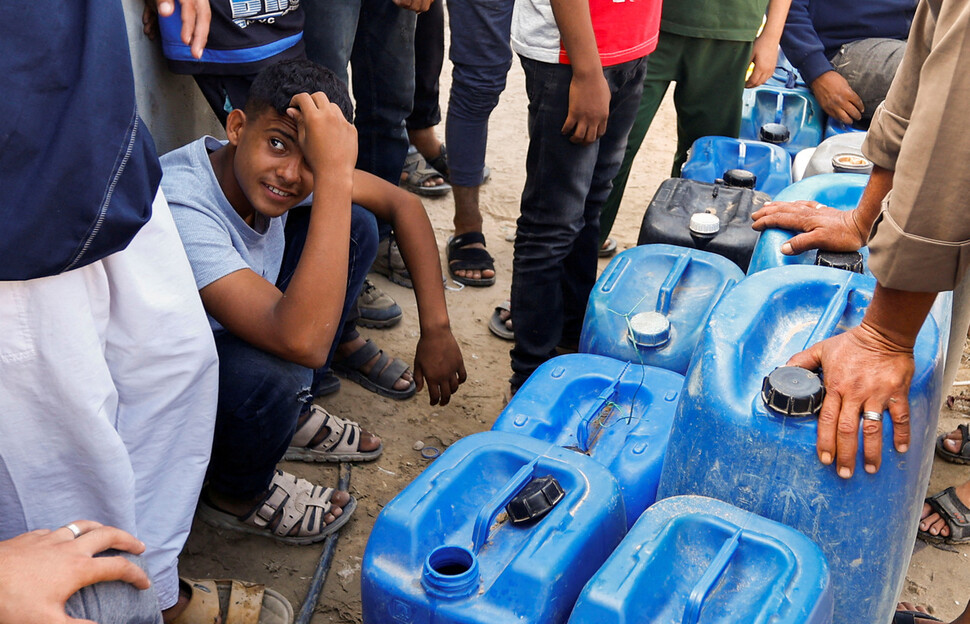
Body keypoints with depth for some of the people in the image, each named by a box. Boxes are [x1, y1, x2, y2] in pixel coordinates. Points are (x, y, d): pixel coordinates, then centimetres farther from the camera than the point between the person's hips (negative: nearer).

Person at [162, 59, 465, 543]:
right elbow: (301, 341, -49)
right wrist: (335, 177, -48)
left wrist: (436, 329, -9)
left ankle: (294, 414, 8)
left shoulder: (270, 172, -16)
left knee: (355, 227, -4)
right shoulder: (180, 212, -38)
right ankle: (238, 495, -2)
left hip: (231, 331, 7)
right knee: (271, 373, -39)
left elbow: (402, 204, -3)